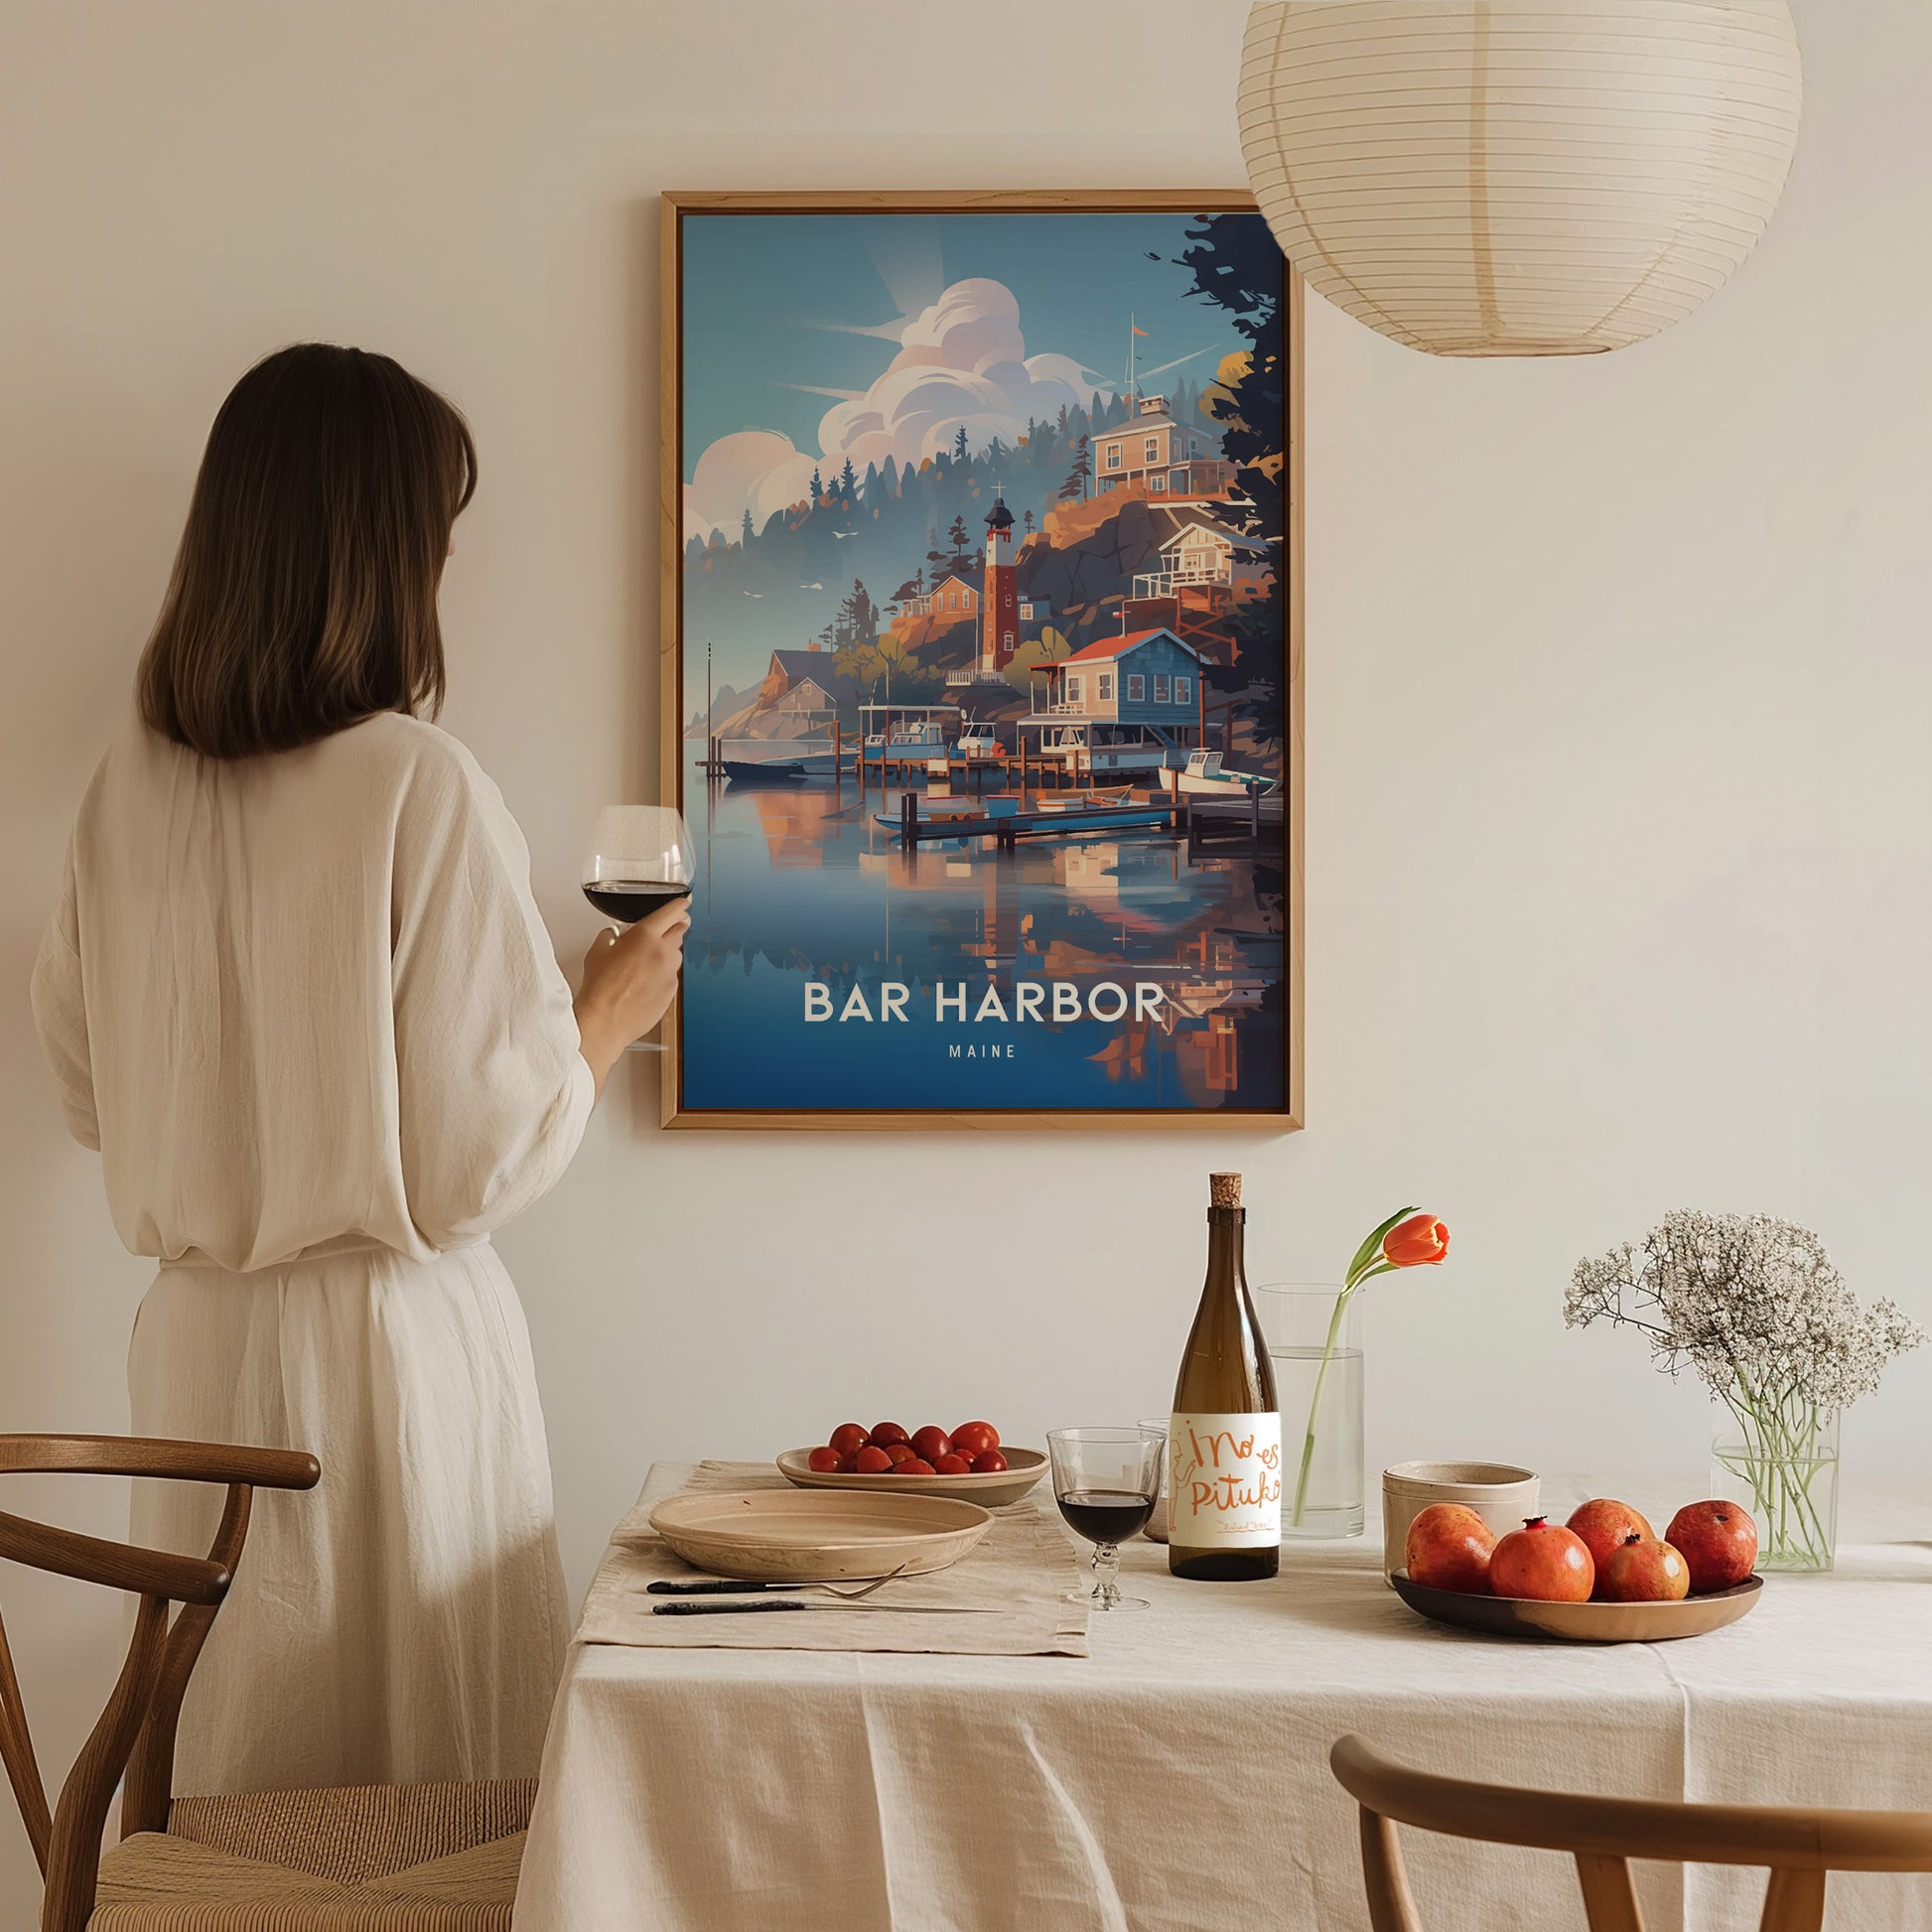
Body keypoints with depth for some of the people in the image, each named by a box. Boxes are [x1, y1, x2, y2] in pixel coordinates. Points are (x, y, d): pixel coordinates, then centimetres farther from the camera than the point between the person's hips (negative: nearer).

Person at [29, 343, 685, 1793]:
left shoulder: (132, 785, 0)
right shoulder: (421, 787, -16)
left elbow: (90, 1092, 11)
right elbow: (485, 1156, -14)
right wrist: (609, 1013, 3)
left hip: (195, 1343, 6)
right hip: (389, 1343, -5)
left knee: (232, 1769, 16)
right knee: (433, 1826, 7)